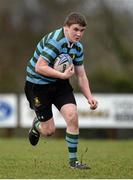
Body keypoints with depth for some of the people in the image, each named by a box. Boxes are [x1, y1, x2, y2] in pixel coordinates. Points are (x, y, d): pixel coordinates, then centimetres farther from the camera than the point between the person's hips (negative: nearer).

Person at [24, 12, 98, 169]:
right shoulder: (55, 41, -25)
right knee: (49, 131, -2)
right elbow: (39, 67, -31)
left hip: (60, 84, 7)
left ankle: (73, 160, -2)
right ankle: (37, 125, 37)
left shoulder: (78, 47, 1)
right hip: (37, 84, -6)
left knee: (72, 116, -14)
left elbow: (81, 75, 7)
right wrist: (63, 75, -33)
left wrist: (89, 97, -5)